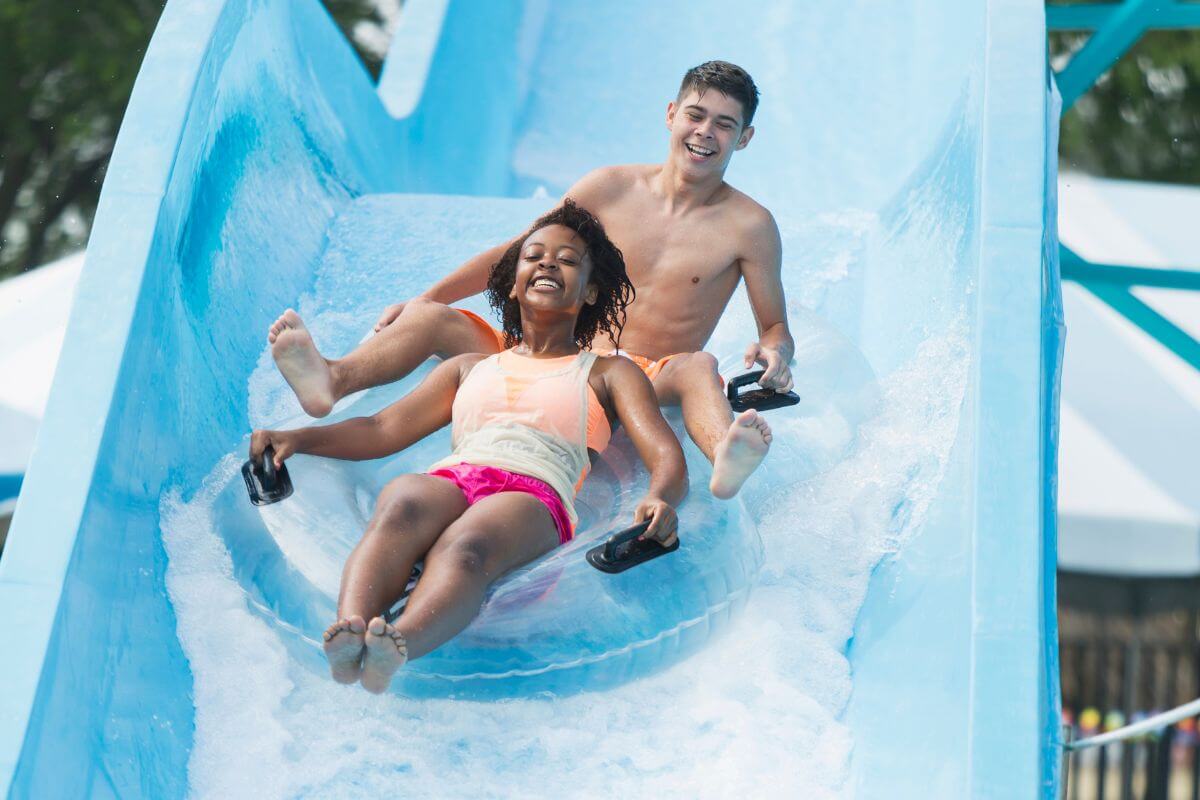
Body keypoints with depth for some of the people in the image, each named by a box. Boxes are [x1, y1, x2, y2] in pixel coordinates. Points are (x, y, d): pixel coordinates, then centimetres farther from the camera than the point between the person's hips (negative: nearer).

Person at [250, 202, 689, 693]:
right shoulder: (471, 368, 36)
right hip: (447, 481, 3)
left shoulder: (609, 375, 27)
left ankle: (397, 648, -65)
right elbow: (384, 430, 27)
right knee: (399, 509, -35)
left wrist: (660, 500, -15)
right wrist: (300, 438, 8)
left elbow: (666, 456, 10)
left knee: (465, 548, -38)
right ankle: (349, 631, -60)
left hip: (533, 496, -2)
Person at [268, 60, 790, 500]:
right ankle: (331, 380, -43)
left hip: (649, 382, -3)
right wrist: (424, 298, 6)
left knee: (698, 368, -38)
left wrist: (773, 353, -22)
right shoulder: (611, 189, 7)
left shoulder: (750, 226, 1)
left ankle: (724, 460, -70)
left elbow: (777, 328, 4)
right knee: (427, 318, -14)